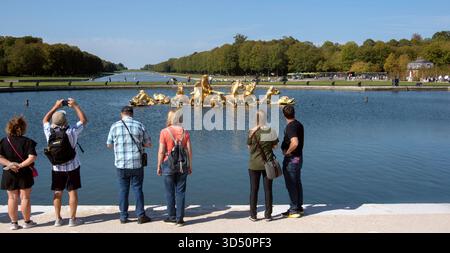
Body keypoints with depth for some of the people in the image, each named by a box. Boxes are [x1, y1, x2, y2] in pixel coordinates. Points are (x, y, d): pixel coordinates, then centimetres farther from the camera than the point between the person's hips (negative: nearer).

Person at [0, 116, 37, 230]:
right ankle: (27, 222, 16)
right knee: (25, 198, 7)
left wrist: (9, 164, -15)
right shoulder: (28, 141, -8)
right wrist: (21, 165, -17)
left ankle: (14, 223, 16)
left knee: (12, 198, 11)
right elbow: (32, 157, -19)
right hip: (25, 174, -2)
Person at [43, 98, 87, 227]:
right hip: (72, 168, -3)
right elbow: (84, 120, -3)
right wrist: (75, 106, 2)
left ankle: (58, 219, 18)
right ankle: (73, 219, 8)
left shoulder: (49, 132, -10)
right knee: (72, 192, 4)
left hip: (56, 169, 3)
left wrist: (55, 107, 14)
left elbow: (45, 120, 12)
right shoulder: (71, 132, -18)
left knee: (57, 193, 11)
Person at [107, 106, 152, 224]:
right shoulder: (139, 125, -2)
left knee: (123, 190, 9)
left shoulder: (115, 126, -1)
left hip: (121, 164, 0)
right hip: (137, 164, 0)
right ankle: (141, 216, 11)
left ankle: (123, 217, 13)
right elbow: (149, 144, 3)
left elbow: (109, 145, 8)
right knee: (137, 189, 8)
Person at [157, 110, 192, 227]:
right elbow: (189, 151, 0)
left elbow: (161, 151, -9)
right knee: (180, 192, 7)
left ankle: (172, 217, 18)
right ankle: (180, 219, 9)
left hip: (168, 164, -2)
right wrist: (190, 166, 10)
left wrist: (159, 166, 1)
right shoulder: (185, 132, 0)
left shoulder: (164, 132, -8)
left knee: (170, 192, 9)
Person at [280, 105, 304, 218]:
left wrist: (287, 152, -20)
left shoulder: (290, 127, -21)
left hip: (291, 159, -9)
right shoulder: (299, 124, 8)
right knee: (297, 183, 16)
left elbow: (295, 143, -35)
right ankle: (299, 207, 26)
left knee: (291, 185, -1)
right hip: (299, 157, 9)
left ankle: (294, 210, 6)